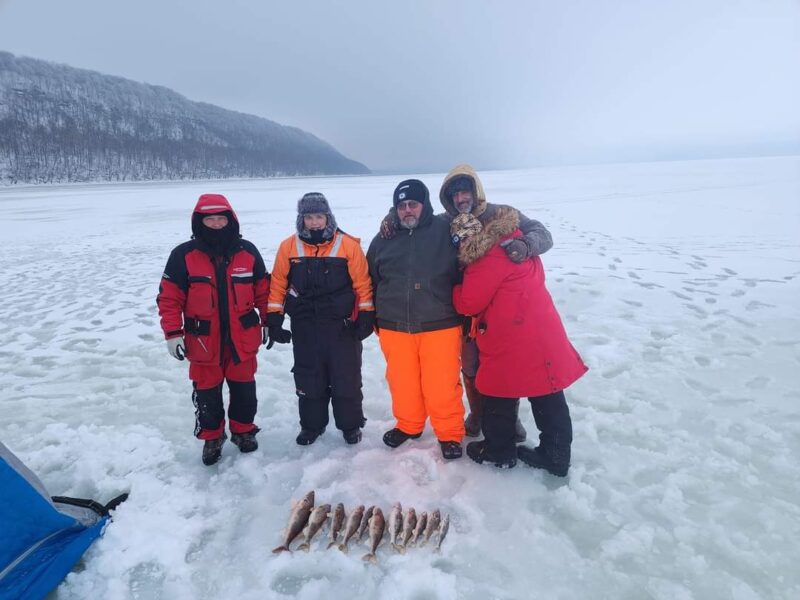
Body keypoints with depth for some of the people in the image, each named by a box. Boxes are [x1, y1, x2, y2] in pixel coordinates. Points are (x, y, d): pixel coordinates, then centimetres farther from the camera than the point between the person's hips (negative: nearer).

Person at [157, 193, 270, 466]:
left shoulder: (247, 252, -1)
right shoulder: (184, 255, -7)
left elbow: (263, 291, 7)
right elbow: (169, 297, -5)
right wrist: (172, 333, -8)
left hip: (242, 338, 1)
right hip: (203, 340, -1)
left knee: (244, 388, 14)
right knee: (207, 391, 12)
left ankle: (244, 430, 35)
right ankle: (212, 437, 32)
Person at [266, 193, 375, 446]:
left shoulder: (348, 244, -7)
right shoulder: (289, 246, -1)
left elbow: (362, 282, -4)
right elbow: (278, 284, 4)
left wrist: (366, 316, -5)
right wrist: (274, 318, 3)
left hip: (342, 325, -2)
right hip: (304, 326, 2)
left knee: (347, 378, 8)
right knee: (308, 378, 13)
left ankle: (351, 425, 26)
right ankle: (311, 424, 31)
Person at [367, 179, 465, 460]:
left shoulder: (447, 233, -1)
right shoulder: (383, 239, 10)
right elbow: (371, 281, 19)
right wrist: (374, 318, 19)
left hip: (440, 325, -3)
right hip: (394, 327, 3)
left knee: (442, 384, 0)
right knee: (402, 382, 12)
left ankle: (450, 434, 22)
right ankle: (408, 425, 35)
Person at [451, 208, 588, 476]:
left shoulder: (489, 262, -16)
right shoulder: (518, 246, 9)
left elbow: (468, 303, -11)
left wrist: (456, 289, 8)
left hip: (510, 347, -8)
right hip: (545, 337, 8)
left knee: (499, 398, 11)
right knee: (549, 400, 13)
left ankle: (498, 452, 26)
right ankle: (556, 456, 24)